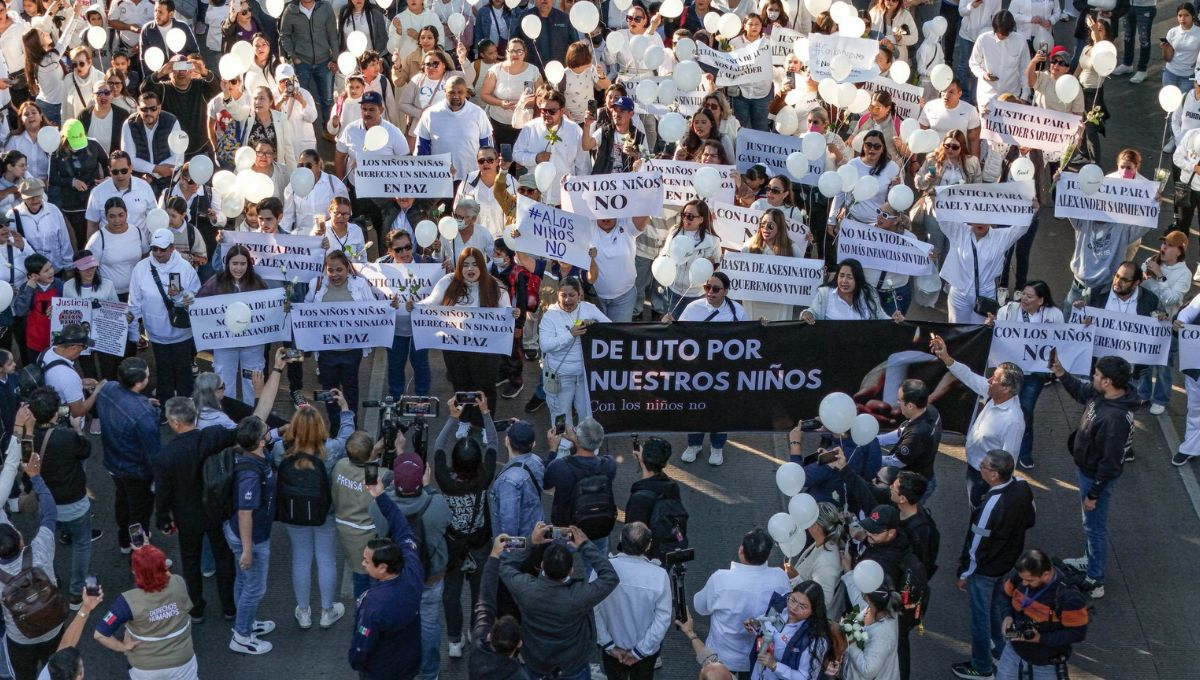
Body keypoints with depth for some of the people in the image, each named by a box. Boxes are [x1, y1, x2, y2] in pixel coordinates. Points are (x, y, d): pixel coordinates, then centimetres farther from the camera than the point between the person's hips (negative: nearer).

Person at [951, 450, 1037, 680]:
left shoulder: (991, 506, -37)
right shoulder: (1023, 488, -15)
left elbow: (977, 545, -25)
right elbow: (1030, 520, 4)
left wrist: (964, 574, -12)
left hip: (986, 569, -7)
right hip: (1010, 561, 7)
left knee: (981, 616, 13)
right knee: (999, 605, 29)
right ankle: (1002, 650, 49)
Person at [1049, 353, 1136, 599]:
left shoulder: (1116, 418, -37)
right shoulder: (1101, 394, -10)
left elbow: (1110, 462, -29)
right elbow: (1080, 391, 15)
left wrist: (1093, 494, -20)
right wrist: (1061, 374, 0)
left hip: (1096, 477, -9)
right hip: (1085, 468, 9)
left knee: (1094, 526, 8)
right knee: (1091, 524, 29)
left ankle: (1095, 581, 24)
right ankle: (1092, 560, 50)